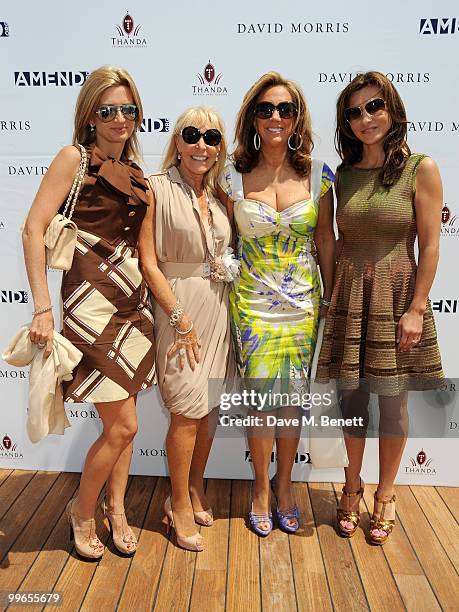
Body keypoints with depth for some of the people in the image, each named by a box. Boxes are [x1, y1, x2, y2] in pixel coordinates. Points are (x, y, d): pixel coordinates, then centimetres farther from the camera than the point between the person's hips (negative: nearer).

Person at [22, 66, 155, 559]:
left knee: (122, 421, 14)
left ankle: (116, 509, 35)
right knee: (122, 426, -3)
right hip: (91, 301, -6)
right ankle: (82, 511, 25)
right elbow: (34, 228, -12)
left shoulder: (134, 171, 13)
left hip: (133, 301, 6)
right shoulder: (74, 158, -5)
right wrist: (42, 307, -18)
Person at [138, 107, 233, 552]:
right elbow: (148, 262, -12)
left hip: (218, 309, 6)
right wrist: (182, 319, -14)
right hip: (178, 305, -6)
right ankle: (179, 506, 19)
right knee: (188, 410, -2)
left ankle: (195, 490, 31)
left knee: (209, 407, 11)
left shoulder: (219, 195, 11)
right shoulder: (157, 189, -7)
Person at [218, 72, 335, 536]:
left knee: (292, 398, 11)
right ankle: (261, 488, 29)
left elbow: (325, 238, 6)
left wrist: (330, 298, 7)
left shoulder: (316, 175, 0)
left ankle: (284, 486, 32)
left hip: (303, 303, 2)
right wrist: (225, 295, 3)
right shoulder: (233, 176, -3)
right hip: (253, 302, -1)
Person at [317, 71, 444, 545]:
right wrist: (333, 297, 6)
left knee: (392, 402, 7)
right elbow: (341, 242, 11)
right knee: (352, 398, 10)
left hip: (397, 298, -3)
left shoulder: (420, 169, -4)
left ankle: (385, 496, 28)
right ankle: (352, 486, 32)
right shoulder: (345, 175, 8)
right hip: (350, 300, 3)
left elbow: (429, 245, -7)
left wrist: (416, 309, -12)